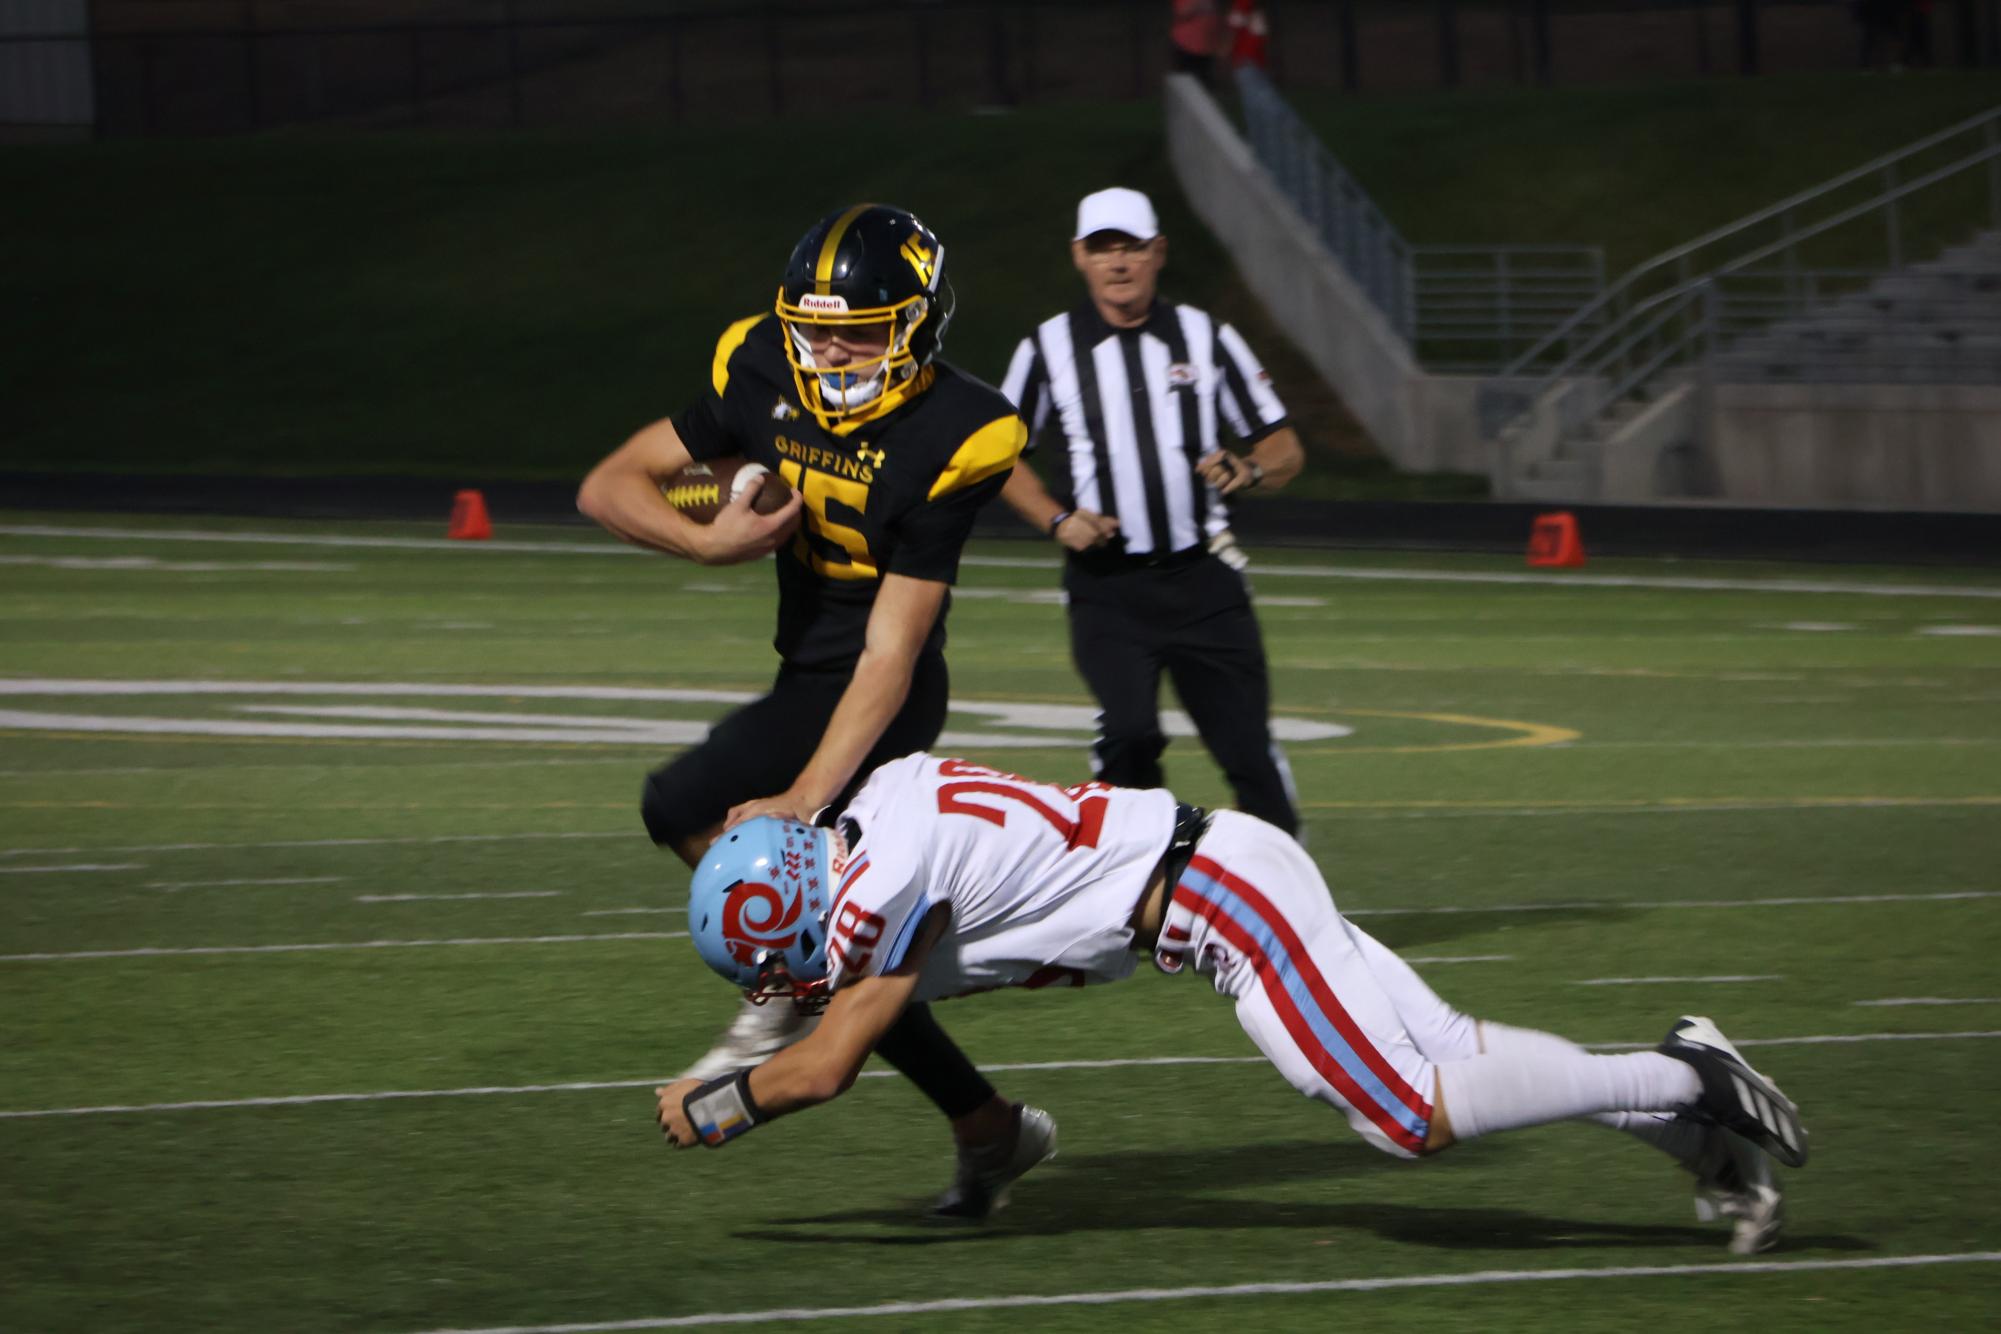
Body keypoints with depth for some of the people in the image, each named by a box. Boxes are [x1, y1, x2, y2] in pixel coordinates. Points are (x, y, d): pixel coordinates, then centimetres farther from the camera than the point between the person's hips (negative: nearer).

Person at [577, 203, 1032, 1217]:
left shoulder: (950, 442, -22)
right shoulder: (763, 374, -7)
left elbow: (889, 657, -24)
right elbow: (609, 487, 0)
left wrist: (805, 798, -30)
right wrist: (709, 542, -19)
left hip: (870, 698, -7)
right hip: (807, 671, 7)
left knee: (683, 808, -24)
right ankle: (982, 1124, 23)